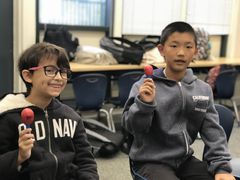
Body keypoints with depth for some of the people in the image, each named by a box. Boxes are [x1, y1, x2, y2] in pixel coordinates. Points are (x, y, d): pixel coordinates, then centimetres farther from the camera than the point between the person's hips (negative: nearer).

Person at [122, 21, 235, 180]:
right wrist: (144, 103, -26)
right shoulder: (145, 86, -10)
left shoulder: (203, 89, 1)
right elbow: (132, 127, -11)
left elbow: (213, 131, 2)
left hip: (184, 159, 4)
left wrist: (221, 166, -7)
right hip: (150, 160, -4)